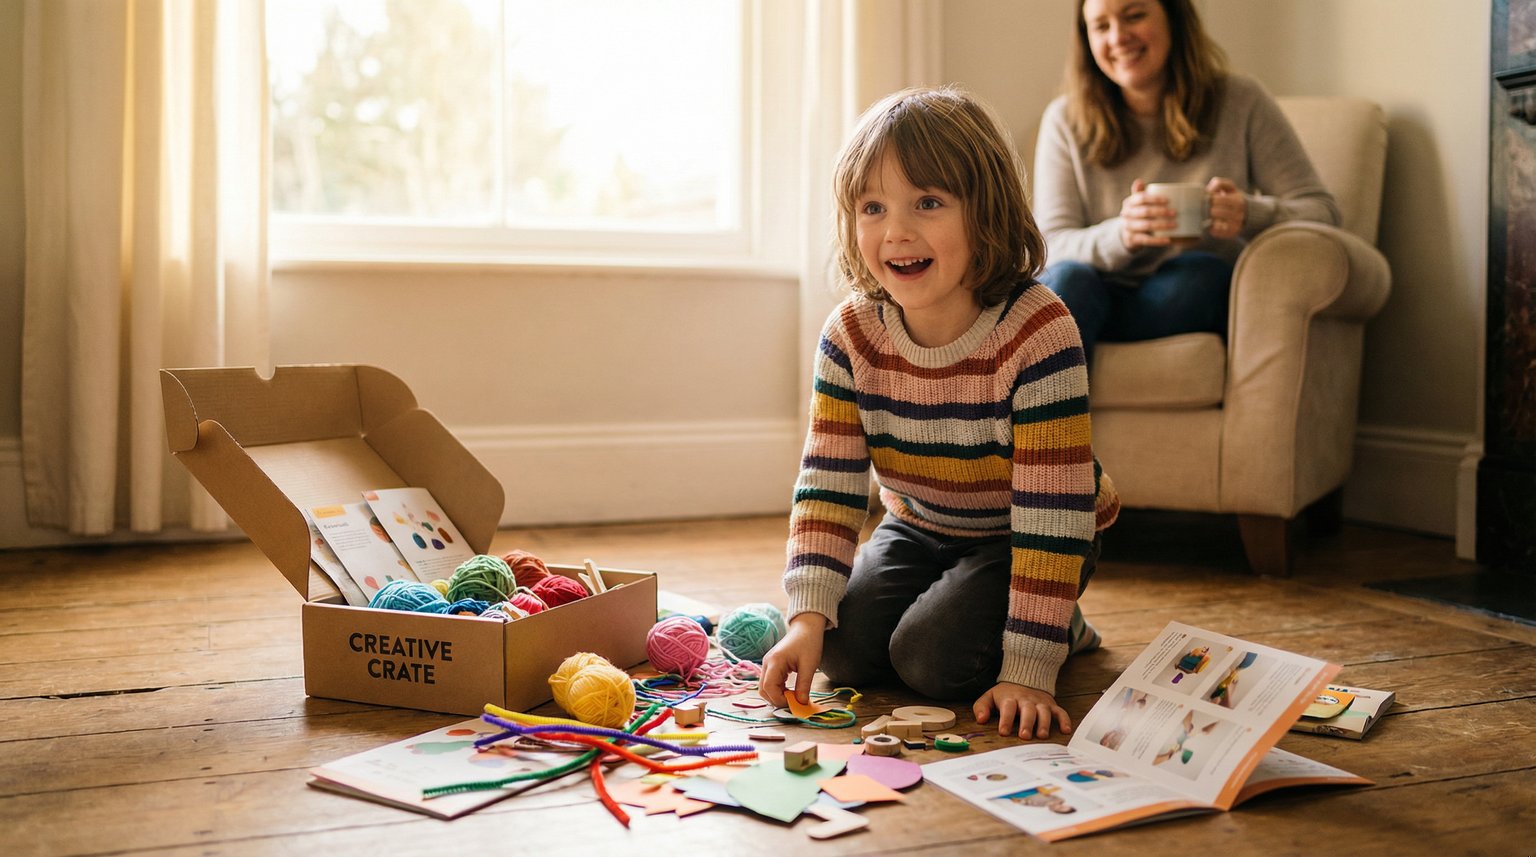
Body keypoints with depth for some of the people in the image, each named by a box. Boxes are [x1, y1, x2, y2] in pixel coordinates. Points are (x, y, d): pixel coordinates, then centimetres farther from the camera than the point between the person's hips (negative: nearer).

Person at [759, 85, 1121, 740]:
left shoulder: (1036, 332, -31)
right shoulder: (851, 334, -16)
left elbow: (1052, 515, -30)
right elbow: (828, 485, -14)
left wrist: (1027, 669, -31)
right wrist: (809, 616, -27)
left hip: (1022, 540, -5)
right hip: (918, 529, 5)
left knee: (930, 659, -23)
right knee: (845, 651, -14)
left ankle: (1061, 628, 8)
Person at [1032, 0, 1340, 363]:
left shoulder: (1240, 102, 1)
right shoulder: (1064, 119, 2)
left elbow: (1323, 211, -1)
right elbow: (1053, 247, -6)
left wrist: (1251, 214, -25)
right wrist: (1121, 236, -29)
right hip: (1097, 303, 0)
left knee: (1202, 271, -32)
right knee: (1069, 278, -32)